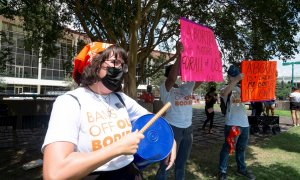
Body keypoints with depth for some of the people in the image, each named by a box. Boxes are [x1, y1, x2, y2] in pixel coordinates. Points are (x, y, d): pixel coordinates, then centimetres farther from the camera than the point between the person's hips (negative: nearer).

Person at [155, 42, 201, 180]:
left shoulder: (187, 87, 9)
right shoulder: (165, 88, -8)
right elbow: (172, 79, -28)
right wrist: (179, 56, -32)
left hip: (188, 129, 6)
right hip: (172, 129, -6)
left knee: (181, 165, 19)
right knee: (166, 165, 3)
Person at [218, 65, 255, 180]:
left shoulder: (241, 89, 15)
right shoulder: (225, 89, -3)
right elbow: (224, 93, -27)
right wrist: (236, 80, -34)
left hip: (244, 123, 6)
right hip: (232, 124, -6)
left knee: (241, 148, 19)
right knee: (227, 148, 1)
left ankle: (241, 169, 34)